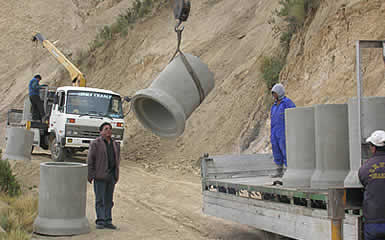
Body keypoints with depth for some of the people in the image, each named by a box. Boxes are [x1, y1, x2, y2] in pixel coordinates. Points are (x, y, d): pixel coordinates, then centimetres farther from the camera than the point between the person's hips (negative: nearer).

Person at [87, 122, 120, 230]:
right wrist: (90, 175, -10)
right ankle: (100, 221, 1)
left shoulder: (115, 145, 11)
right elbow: (90, 159, -6)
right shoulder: (95, 143, -5)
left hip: (111, 176, 5)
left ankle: (107, 221, 11)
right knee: (100, 199, -3)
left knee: (109, 200, 7)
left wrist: (116, 176, 13)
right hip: (100, 176, -5)